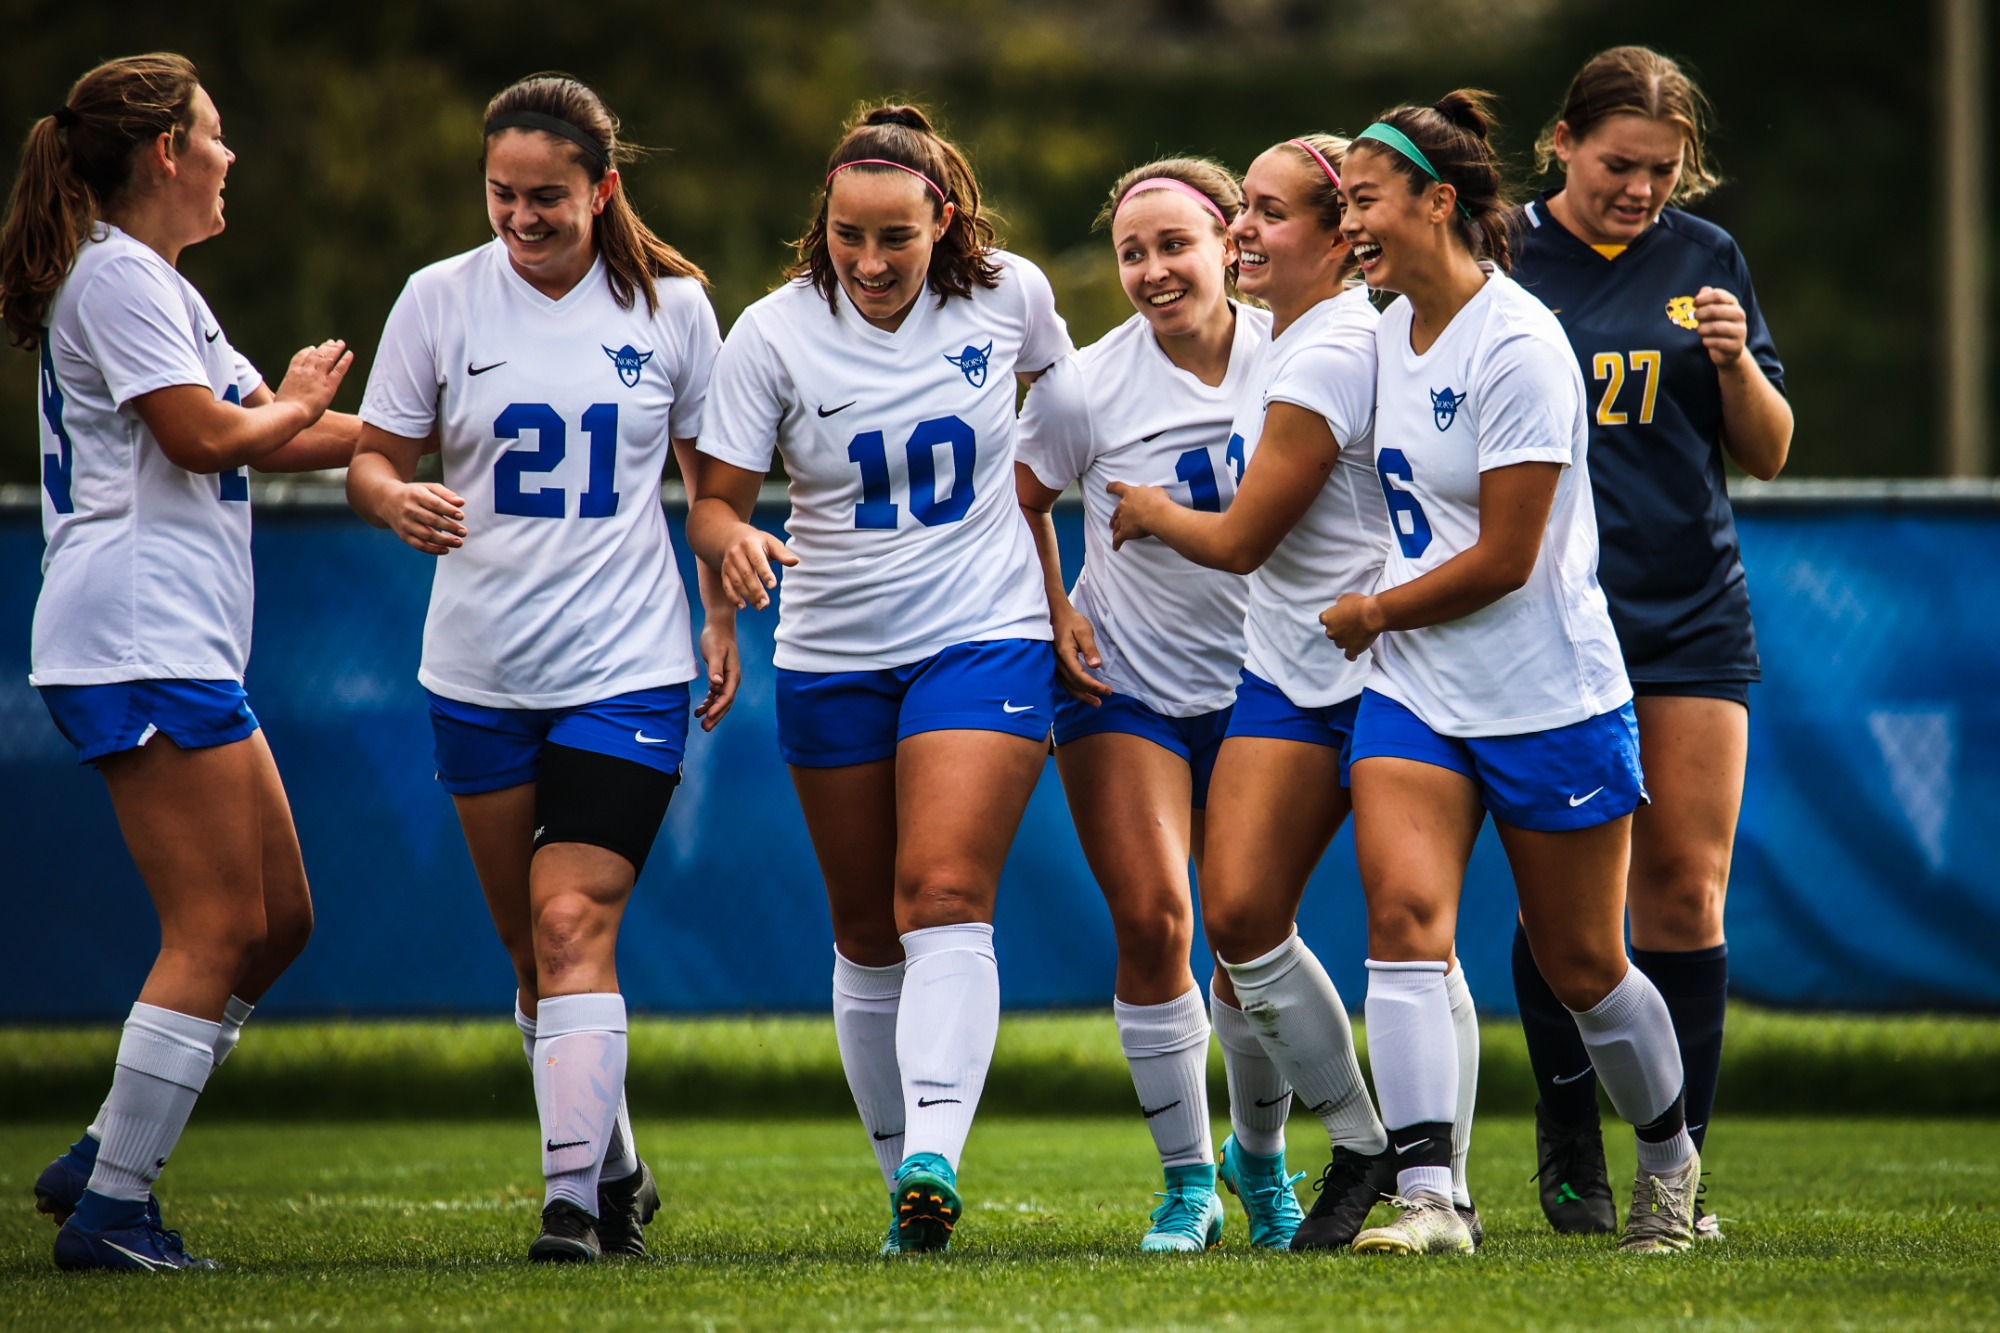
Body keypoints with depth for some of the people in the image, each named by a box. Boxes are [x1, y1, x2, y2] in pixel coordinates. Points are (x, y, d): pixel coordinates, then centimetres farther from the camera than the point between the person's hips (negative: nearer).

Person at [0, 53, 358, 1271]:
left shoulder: (157, 285, 22)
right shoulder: (116, 276, -10)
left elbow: (271, 431, 24)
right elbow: (206, 437, -15)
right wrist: (297, 406, 4)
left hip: (183, 645, 11)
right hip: (139, 637, -11)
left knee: (277, 920, 10)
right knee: (219, 931, -12)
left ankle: (103, 1162, 12)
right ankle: (111, 1210, -11)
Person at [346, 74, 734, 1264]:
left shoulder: (670, 305, -1)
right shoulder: (441, 299, -1)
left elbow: (711, 472, 11)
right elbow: (374, 457, 3)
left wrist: (723, 619, 7)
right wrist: (395, 500, -20)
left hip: (627, 670, -3)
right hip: (479, 674, 3)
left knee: (573, 924, -15)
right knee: (531, 946, 10)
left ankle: (575, 1199, -16)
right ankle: (614, 1166, 27)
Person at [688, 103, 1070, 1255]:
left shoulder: (1009, 294, -7)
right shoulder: (776, 333, -9)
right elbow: (715, 499, -5)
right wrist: (736, 543, -29)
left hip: (983, 640, -2)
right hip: (832, 660, 2)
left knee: (944, 898, -19)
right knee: (867, 931, 8)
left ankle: (935, 1157, -30)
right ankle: (901, 1172, 20)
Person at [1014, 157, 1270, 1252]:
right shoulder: (1085, 387, -11)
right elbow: (1019, 499, 6)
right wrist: (1053, 616, -1)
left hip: (1259, 682, 1)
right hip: (1123, 681, -1)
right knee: (1150, 923, -12)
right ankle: (1186, 1181, 2)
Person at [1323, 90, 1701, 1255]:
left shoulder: (1517, 345, -18)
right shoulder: (1388, 332, 6)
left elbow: (1504, 558, -18)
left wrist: (1372, 613, -7)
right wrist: (1375, 616, 10)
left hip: (1550, 697, -6)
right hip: (1416, 692, 6)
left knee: (1582, 966, 7)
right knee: (1404, 911, -17)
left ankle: (1670, 1158, 34)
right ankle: (1428, 1197, -22)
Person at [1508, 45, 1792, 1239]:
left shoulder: (1706, 260, 7)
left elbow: (1768, 455, 10)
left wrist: (1735, 361, -8)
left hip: (1693, 614, 2)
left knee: (1686, 886, -3)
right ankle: (1570, 1138, 14)